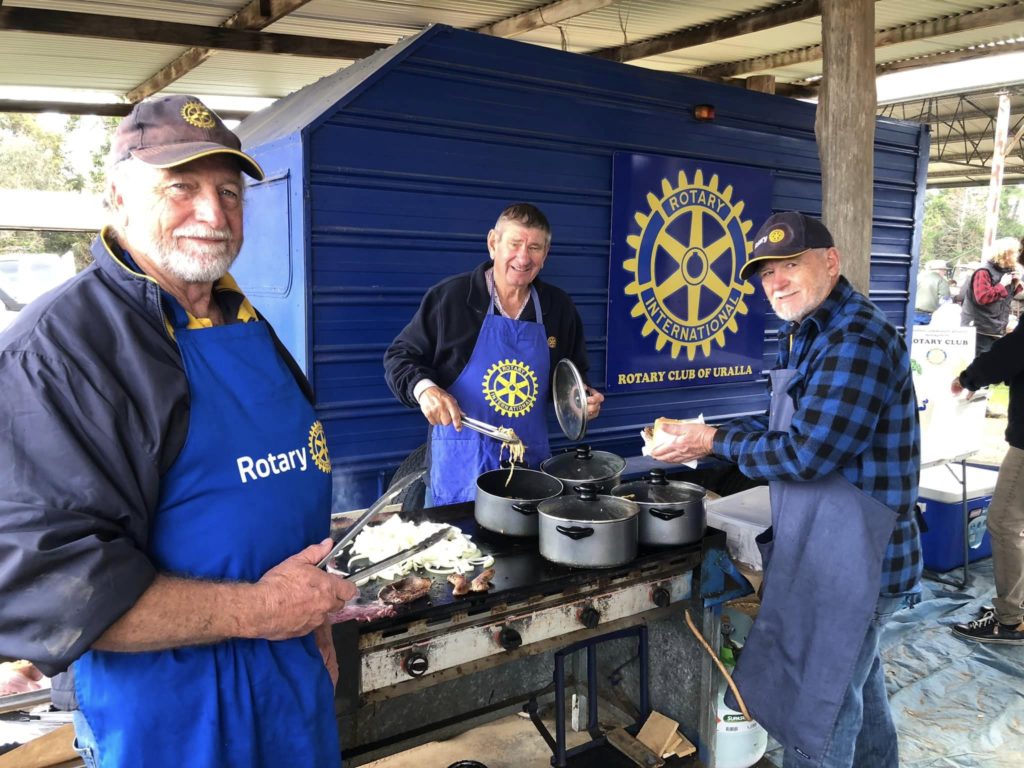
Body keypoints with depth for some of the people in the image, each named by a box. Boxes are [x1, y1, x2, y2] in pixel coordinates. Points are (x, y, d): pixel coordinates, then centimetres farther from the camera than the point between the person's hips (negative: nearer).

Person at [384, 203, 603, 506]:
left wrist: (583, 397, -2)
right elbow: (399, 356, -1)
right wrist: (424, 388, -20)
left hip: (531, 462, 4)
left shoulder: (560, 307, 7)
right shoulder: (449, 296, -6)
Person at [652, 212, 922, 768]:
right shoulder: (808, 335, 11)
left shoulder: (856, 342, -23)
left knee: (815, 714, 3)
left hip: (849, 563, -10)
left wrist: (716, 442, -14)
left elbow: (804, 453, -26)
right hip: (832, 551, 11)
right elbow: (790, 425, 15)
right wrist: (703, 436, 3)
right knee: (856, 686, 28)